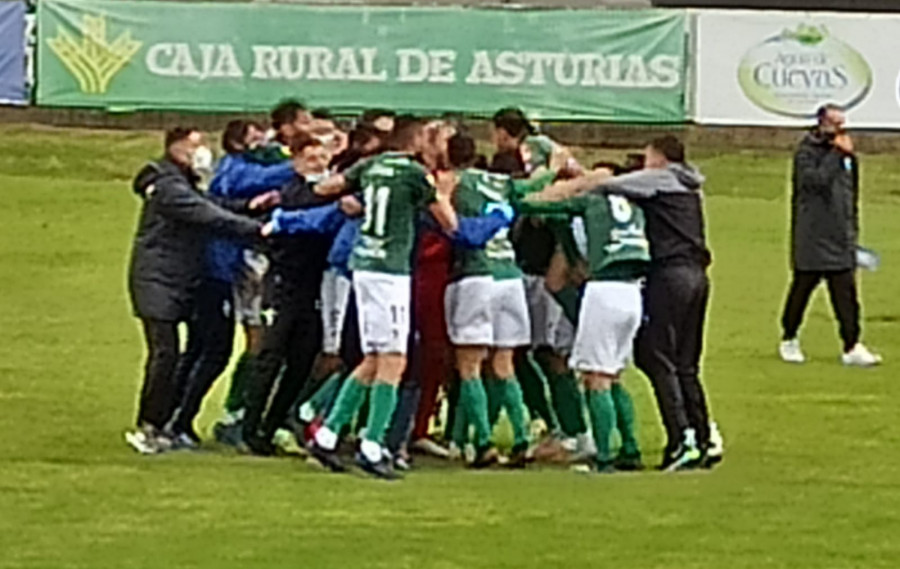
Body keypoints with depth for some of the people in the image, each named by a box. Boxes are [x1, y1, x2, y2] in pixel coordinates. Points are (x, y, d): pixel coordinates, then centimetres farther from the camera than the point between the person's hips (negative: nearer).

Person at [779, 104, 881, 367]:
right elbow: (814, 180, -25)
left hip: (841, 237, 5)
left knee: (846, 291, -2)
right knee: (802, 288, 6)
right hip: (811, 238, -5)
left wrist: (853, 230, 20)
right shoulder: (807, 152, -7)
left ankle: (852, 347, -5)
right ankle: (789, 340, 23)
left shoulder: (847, 155, 14)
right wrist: (837, 153, -21)